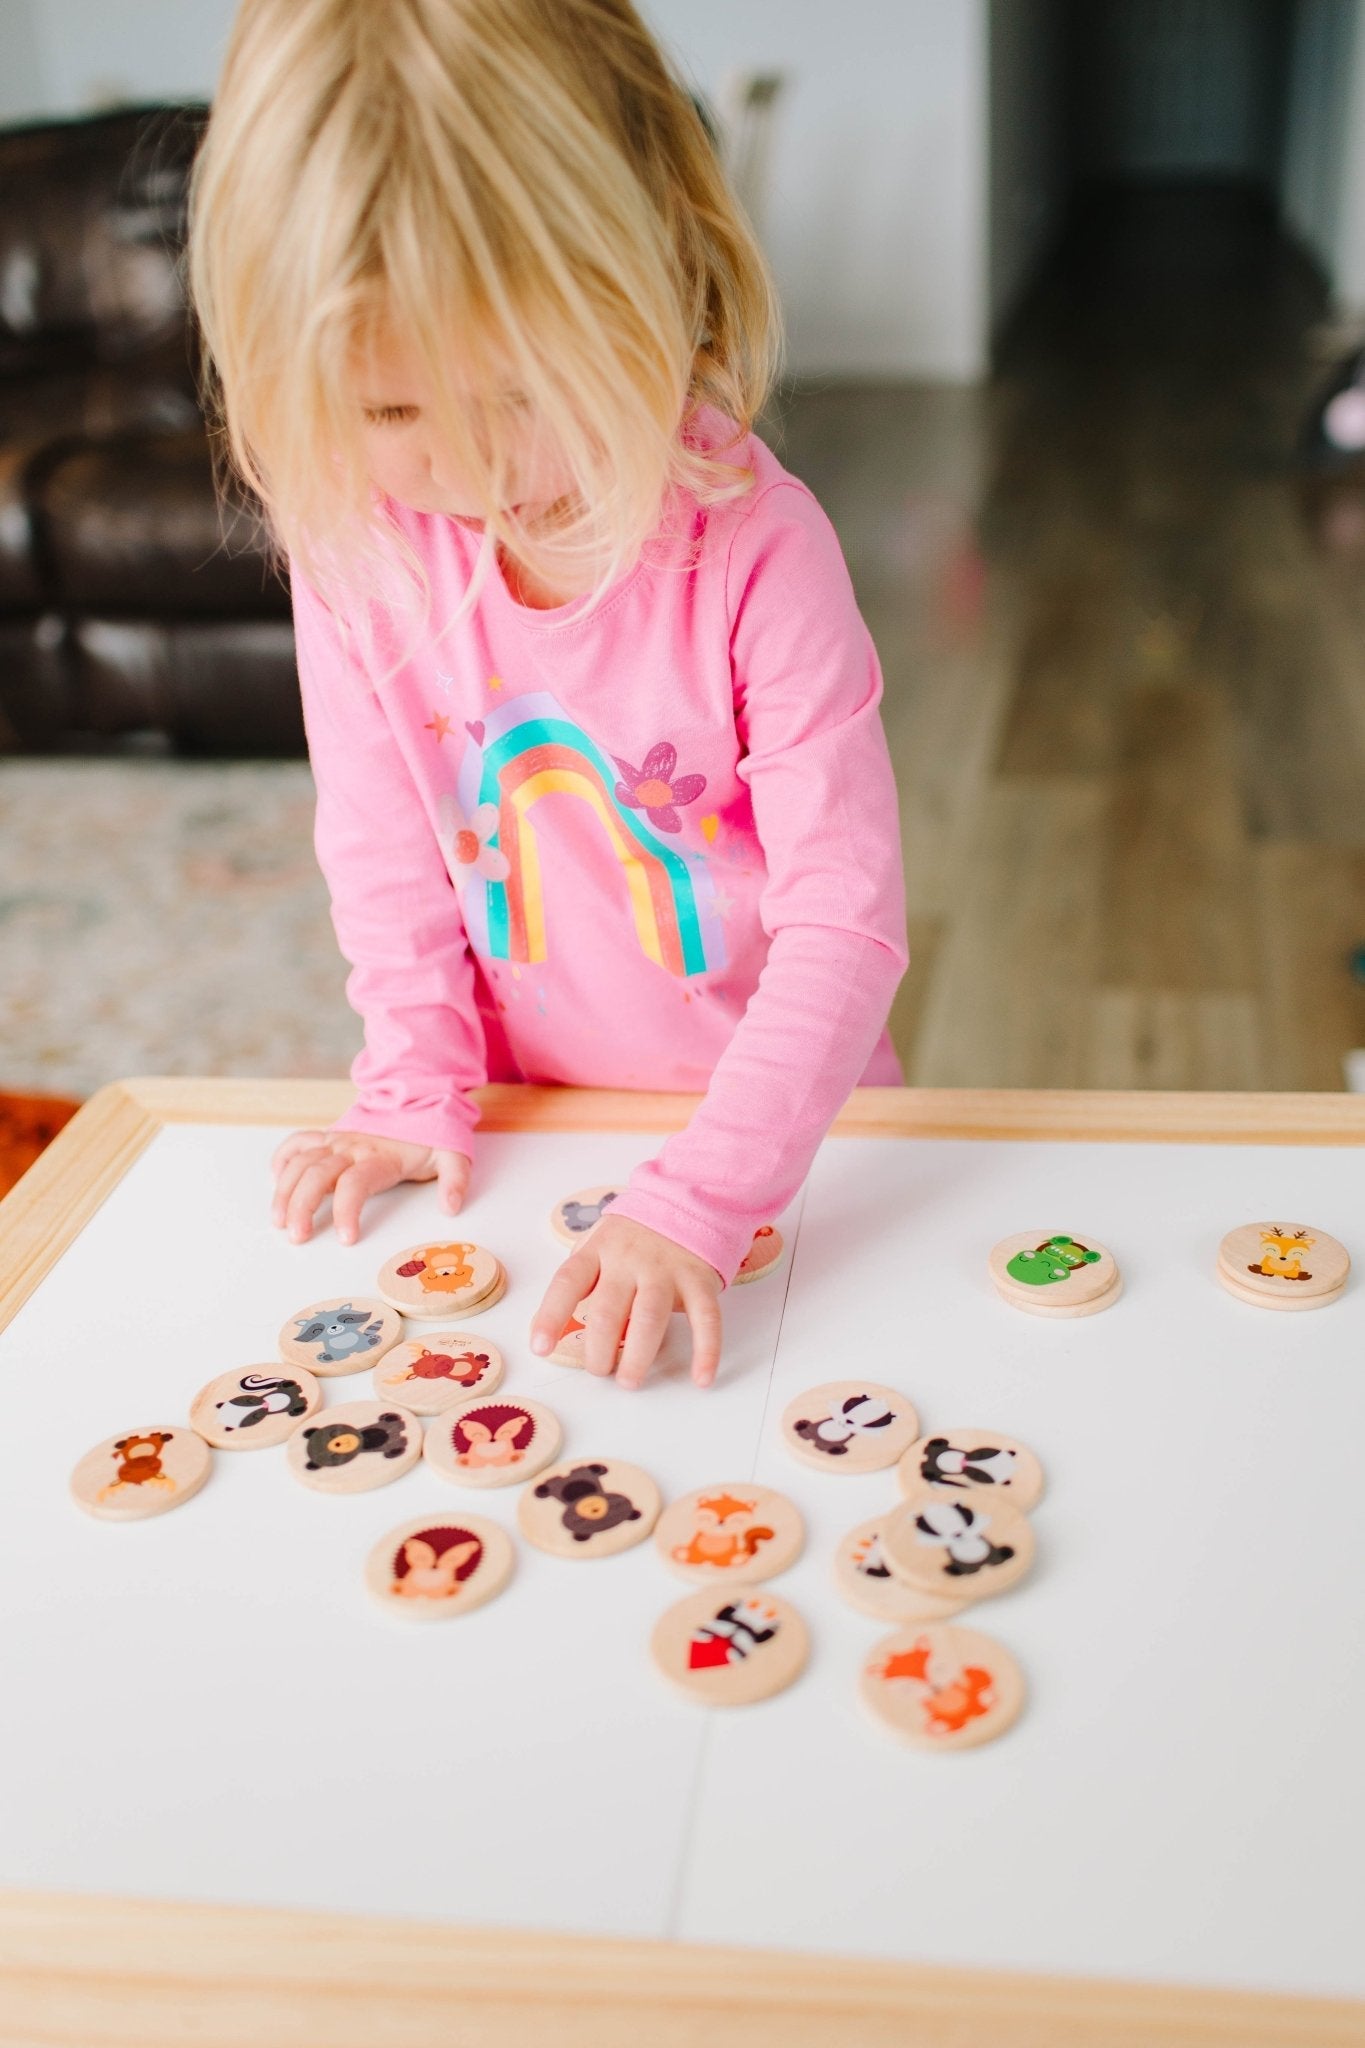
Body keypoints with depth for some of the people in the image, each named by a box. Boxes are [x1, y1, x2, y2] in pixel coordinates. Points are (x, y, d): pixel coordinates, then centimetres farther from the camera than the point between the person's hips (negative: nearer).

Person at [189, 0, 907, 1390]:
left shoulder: (756, 547, -24)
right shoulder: (350, 534, -13)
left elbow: (845, 919, -24)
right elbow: (381, 841, -1)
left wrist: (700, 1198, -31)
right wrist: (418, 1085, -6)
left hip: (776, 1117, -2)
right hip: (533, 1118, 3)